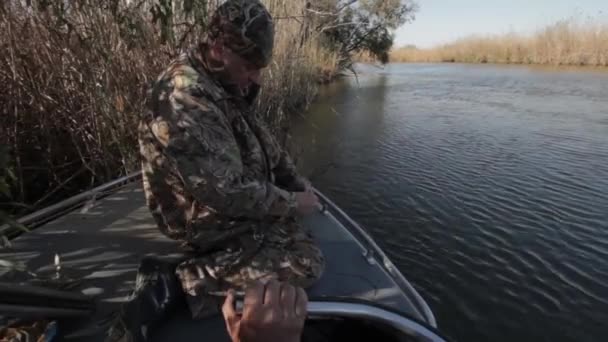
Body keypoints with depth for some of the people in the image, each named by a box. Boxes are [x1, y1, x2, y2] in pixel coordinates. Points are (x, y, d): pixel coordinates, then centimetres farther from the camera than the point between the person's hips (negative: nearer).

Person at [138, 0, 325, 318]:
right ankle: (194, 278, -11)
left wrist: (295, 180, 3)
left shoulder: (225, 83, 0)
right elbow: (230, 193, -33)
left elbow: (261, 140, 12)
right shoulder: (185, 101, -32)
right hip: (215, 222, -10)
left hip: (236, 197, 10)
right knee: (308, 264, -13)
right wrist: (293, 202, -19)